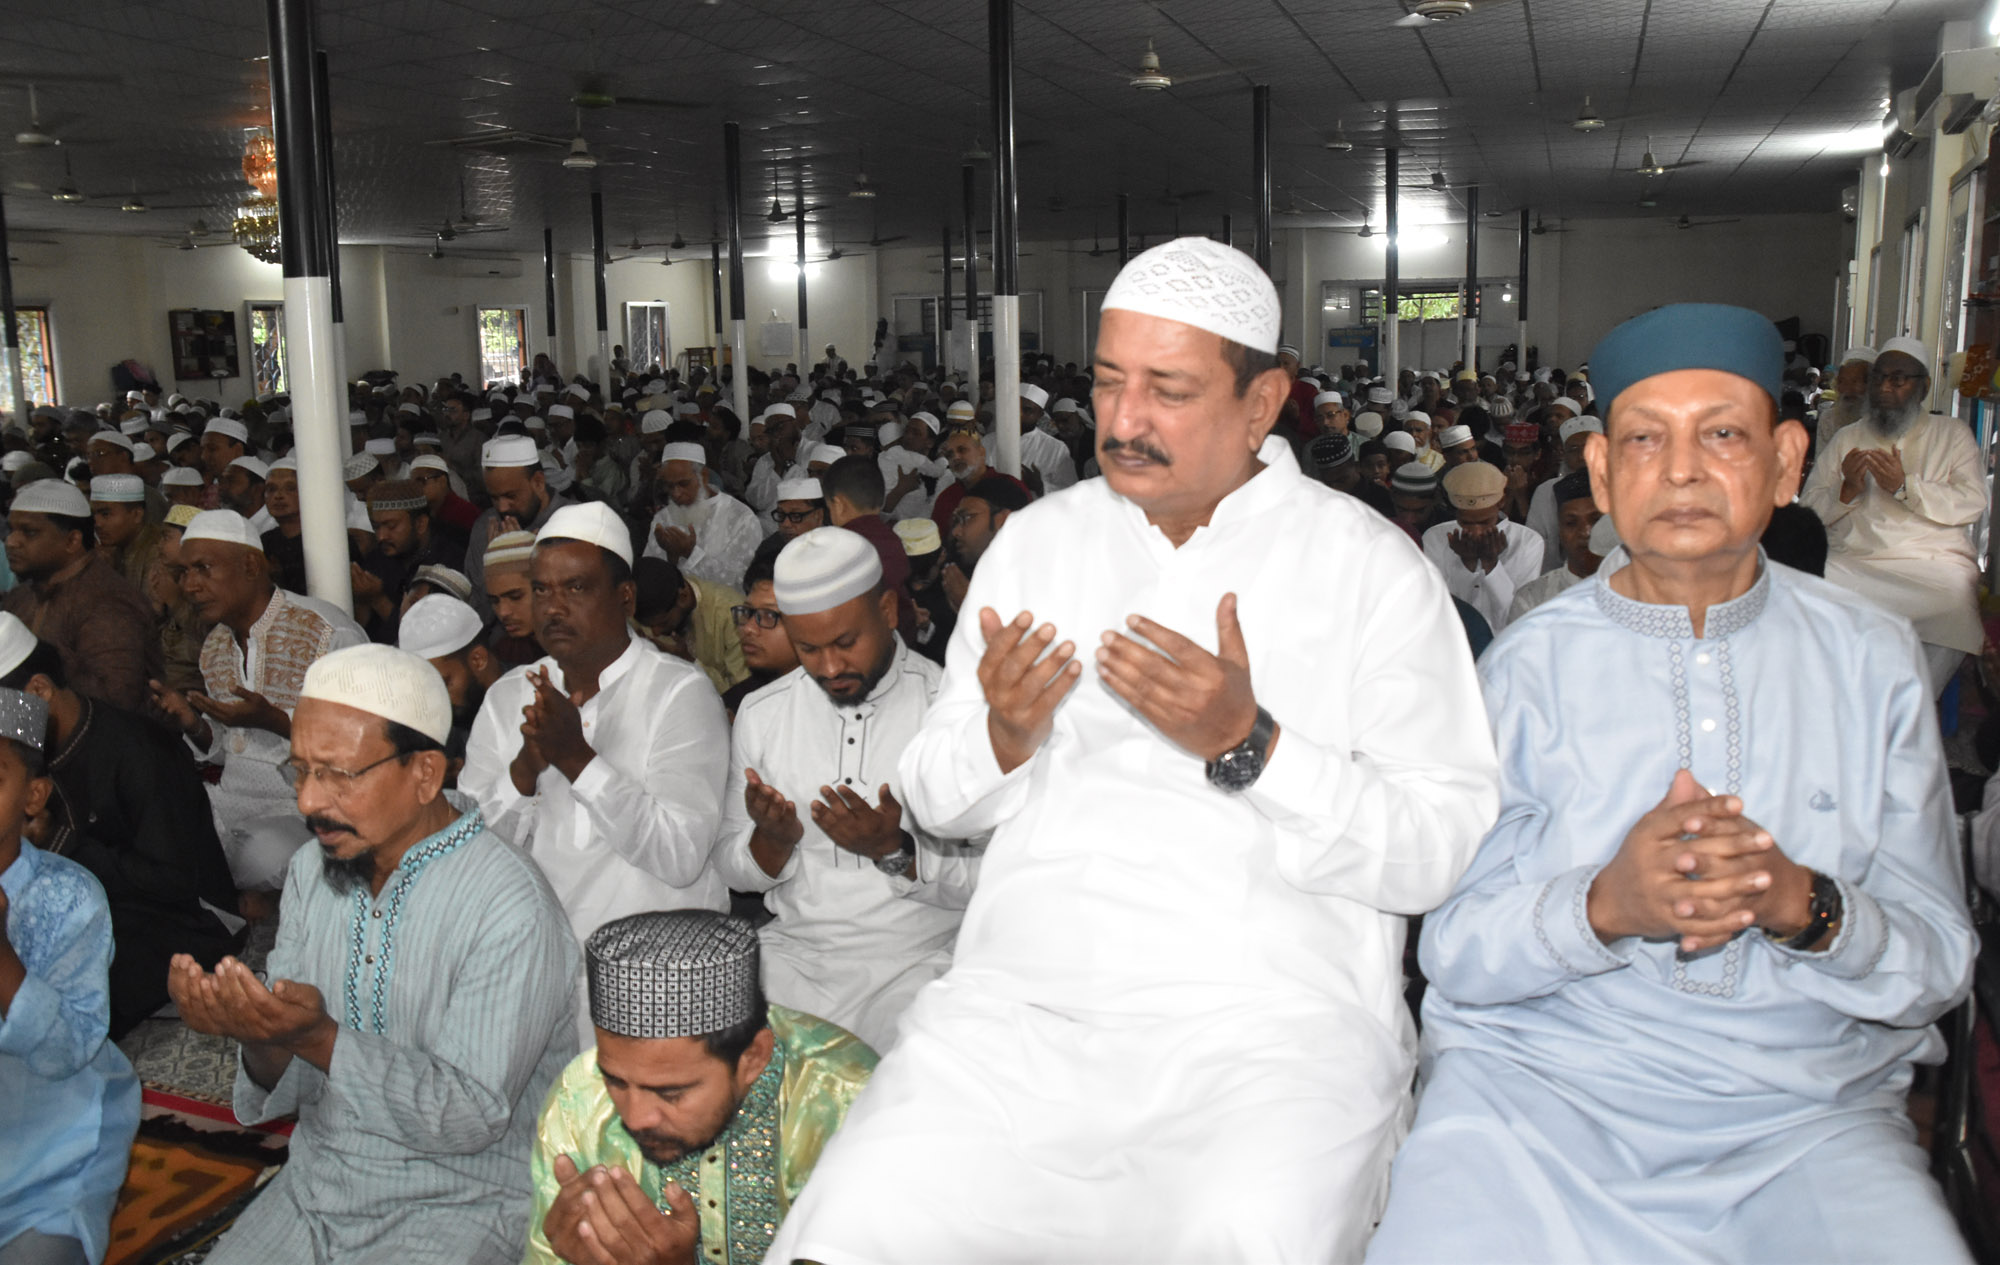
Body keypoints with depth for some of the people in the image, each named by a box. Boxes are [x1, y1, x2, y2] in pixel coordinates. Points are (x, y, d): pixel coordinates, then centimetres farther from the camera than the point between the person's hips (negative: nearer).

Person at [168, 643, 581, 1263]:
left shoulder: (510, 909, -21)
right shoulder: (311, 871, 3)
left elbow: (472, 1116, -21)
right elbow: (287, 1090, 4)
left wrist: (320, 1038, -30)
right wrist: (266, 1044, -19)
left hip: (458, 1206, -6)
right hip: (313, 1184, 6)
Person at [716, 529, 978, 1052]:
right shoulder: (761, 713, 7)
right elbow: (734, 870, 12)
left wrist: (896, 852, -23)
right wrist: (772, 842, -11)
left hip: (918, 958, -4)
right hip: (792, 950, 4)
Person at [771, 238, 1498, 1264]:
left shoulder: (1370, 565, 2)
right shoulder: (1037, 538, 14)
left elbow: (1444, 850, -6)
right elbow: (931, 801, 15)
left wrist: (1247, 746, -17)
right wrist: (1003, 738, -6)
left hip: (1270, 1025, -2)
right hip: (1016, 1006, 3)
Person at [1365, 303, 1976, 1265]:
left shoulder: (1871, 662, 5)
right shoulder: (1528, 665, 0)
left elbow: (1937, 965, 3)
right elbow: (1451, 950, -3)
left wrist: (1807, 906, -18)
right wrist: (1604, 905, -22)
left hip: (1804, 1113, 2)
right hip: (1537, 1078, -1)